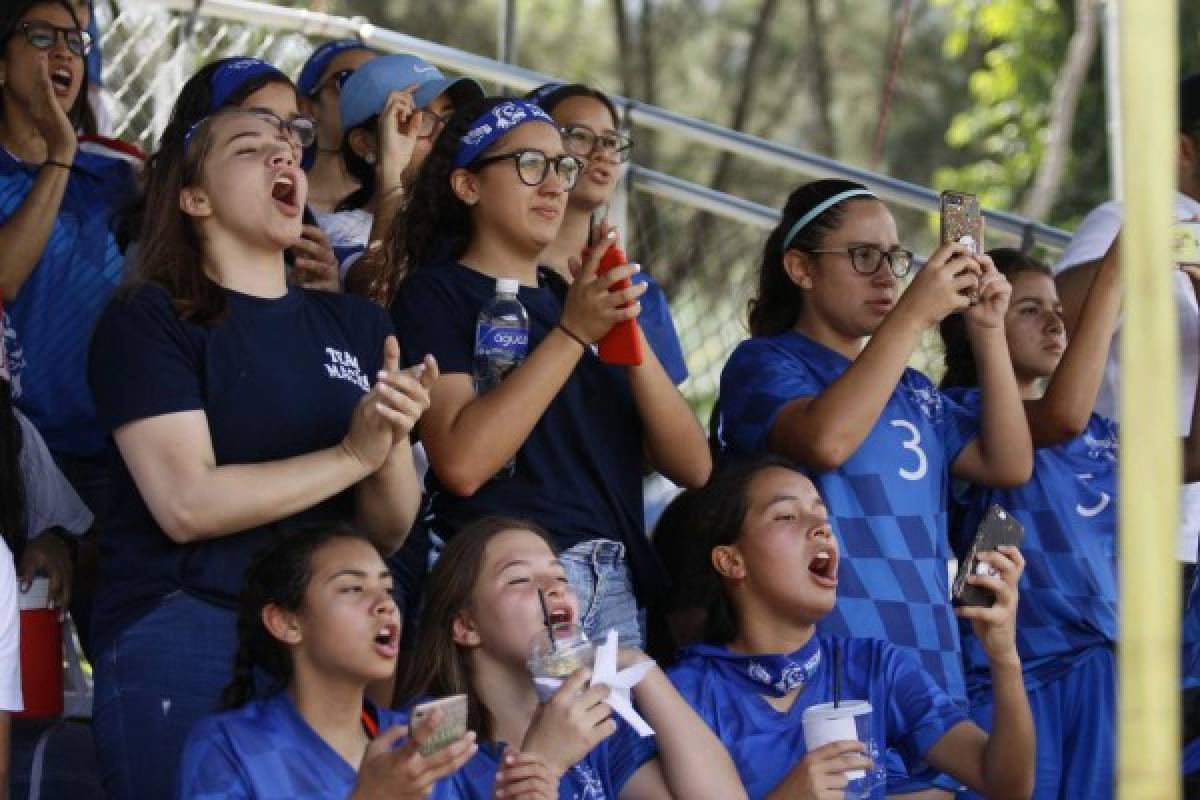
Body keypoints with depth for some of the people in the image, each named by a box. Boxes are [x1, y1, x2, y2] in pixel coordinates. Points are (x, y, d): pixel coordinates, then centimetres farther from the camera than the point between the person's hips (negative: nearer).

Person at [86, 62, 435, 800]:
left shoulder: (356, 326, 14)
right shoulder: (147, 322, -2)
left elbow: (388, 532, 10)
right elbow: (187, 503, -15)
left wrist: (394, 442, -10)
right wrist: (352, 455, -12)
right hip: (183, 636, -5)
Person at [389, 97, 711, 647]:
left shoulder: (570, 301, 20)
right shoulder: (435, 293, 2)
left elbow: (693, 467, 9)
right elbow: (461, 463, -17)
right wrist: (573, 334, -15)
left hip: (613, 586, 6)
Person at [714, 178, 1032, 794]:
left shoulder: (910, 390, 20)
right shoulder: (764, 363, 0)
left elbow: (1009, 465, 11)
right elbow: (825, 441, -21)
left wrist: (987, 331, 3)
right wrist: (914, 314, -18)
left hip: (927, 663, 7)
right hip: (824, 669, -7)